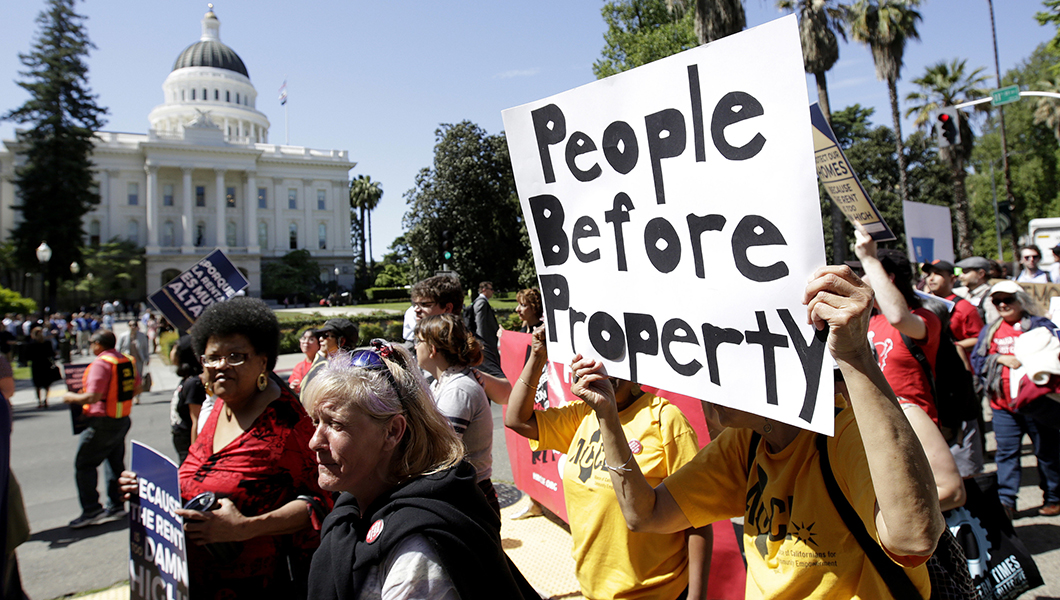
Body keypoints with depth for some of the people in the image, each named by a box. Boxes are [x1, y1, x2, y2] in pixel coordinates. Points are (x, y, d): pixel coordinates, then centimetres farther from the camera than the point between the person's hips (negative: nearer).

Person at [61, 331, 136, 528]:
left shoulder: (101, 363, -17)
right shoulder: (126, 361, 7)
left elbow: (93, 397, -22)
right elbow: (135, 388, 15)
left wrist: (72, 397, -5)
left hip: (103, 422, -9)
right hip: (123, 420, 9)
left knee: (84, 465, 1)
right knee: (115, 463, 15)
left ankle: (91, 511, 1)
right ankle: (116, 506, 20)